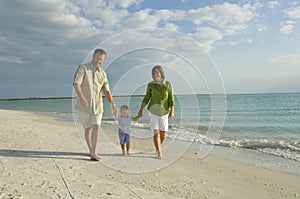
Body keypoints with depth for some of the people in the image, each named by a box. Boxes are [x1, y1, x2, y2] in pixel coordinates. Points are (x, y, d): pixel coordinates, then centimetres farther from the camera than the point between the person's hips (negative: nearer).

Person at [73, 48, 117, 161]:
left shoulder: (102, 73, 11)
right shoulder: (83, 68, -2)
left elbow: (106, 90, 13)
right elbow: (76, 84, -14)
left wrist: (112, 103, -1)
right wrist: (82, 97, -30)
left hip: (97, 104, 3)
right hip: (83, 105, -2)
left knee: (96, 127, -12)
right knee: (88, 129, 6)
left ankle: (94, 153, -8)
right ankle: (91, 151, 21)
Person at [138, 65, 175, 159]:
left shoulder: (168, 84, -3)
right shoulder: (150, 85, -2)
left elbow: (171, 99, -3)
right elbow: (146, 98, 4)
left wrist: (172, 111, -12)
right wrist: (141, 110, 0)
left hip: (164, 113, 1)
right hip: (153, 112, -1)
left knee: (163, 133, 4)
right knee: (156, 132, -13)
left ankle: (158, 147, 31)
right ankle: (159, 152, -5)